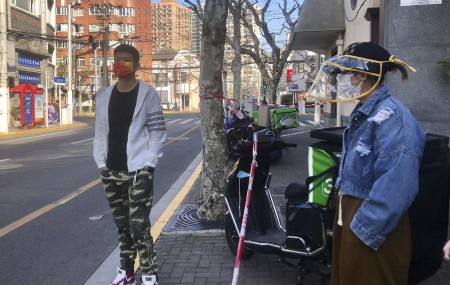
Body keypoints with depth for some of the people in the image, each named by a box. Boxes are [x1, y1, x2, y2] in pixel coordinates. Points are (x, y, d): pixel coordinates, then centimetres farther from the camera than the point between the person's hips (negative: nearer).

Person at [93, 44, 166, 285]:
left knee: (138, 225, -7)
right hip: (111, 172, 5)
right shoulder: (104, 95, 10)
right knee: (121, 224, 14)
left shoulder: (147, 94, -3)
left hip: (138, 170, -5)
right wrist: (101, 163, 4)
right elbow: (100, 132, 12)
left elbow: (158, 131, -5)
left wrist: (148, 164, -11)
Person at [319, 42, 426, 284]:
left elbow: (395, 187, -27)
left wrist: (366, 230, -22)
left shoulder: (392, 117, -22)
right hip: (349, 213, 9)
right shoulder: (363, 113, 10)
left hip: (372, 228, -9)